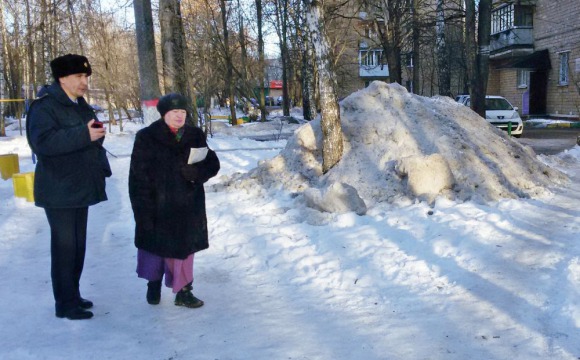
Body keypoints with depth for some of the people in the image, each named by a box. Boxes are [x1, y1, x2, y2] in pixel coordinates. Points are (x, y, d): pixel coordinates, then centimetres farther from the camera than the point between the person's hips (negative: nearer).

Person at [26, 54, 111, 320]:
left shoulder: (80, 105, 14)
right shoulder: (44, 106, -13)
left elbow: (91, 142, 24)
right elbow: (42, 141, -28)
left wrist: (101, 166, 11)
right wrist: (84, 135, -31)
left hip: (80, 188, 9)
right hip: (59, 191, -9)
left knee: (78, 245, 14)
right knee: (65, 246, -4)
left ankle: (73, 295, 27)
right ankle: (65, 304, 6)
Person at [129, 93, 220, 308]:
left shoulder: (195, 136, 4)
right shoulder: (147, 137, -7)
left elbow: (212, 165, 3)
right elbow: (139, 176, -9)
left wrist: (194, 172, -19)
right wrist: (144, 208, -15)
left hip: (187, 206, 2)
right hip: (156, 207, -2)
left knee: (184, 247, 6)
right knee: (155, 245, 12)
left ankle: (183, 291, 20)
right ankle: (154, 284, 37)